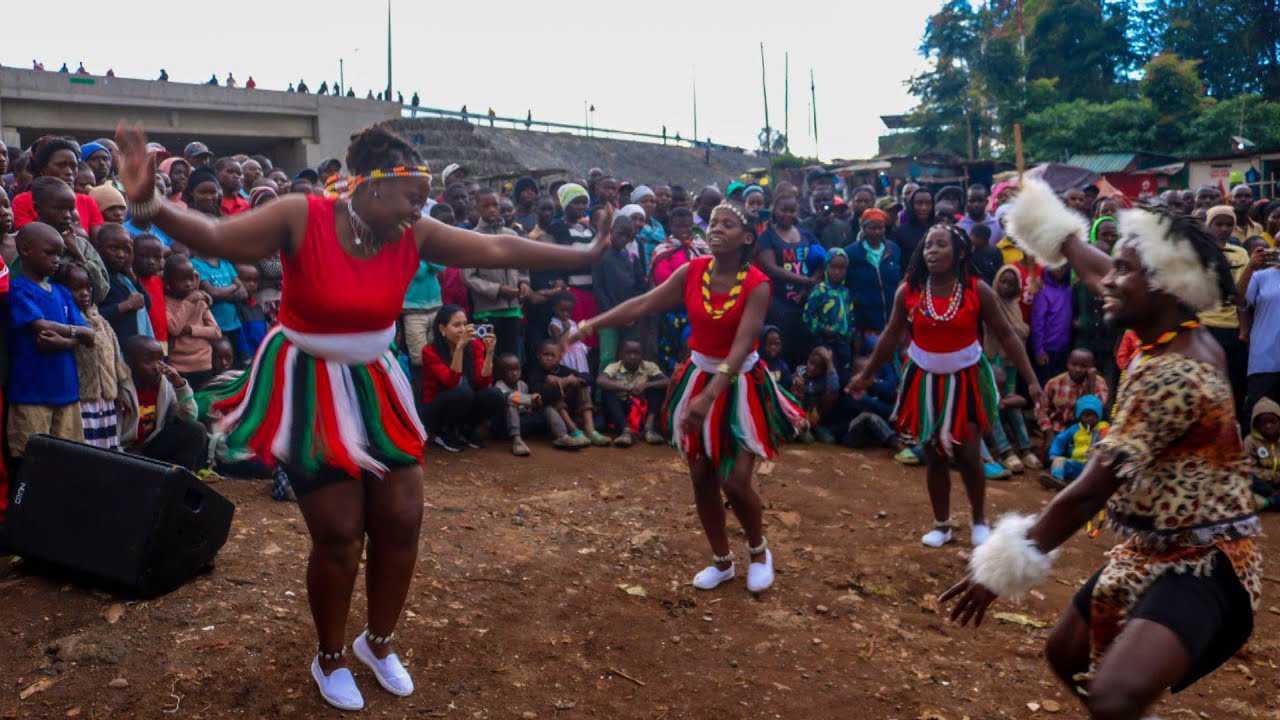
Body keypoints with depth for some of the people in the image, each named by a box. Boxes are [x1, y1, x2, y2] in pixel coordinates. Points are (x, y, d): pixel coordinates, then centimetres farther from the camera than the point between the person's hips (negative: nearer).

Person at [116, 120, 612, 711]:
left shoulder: (413, 235, -8)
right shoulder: (302, 217, -19)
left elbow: (499, 250, -7)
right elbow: (215, 237, -26)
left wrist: (586, 256, -7)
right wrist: (149, 204, -45)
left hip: (373, 384, 5)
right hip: (309, 386, -5)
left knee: (401, 520, 6)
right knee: (338, 534, 0)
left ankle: (379, 642, 32)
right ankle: (329, 659, 27)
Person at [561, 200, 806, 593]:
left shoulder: (757, 285, -19)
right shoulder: (691, 272, -6)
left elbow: (741, 346, -28)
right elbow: (642, 304, -9)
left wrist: (710, 396, -39)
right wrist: (591, 325, -19)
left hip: (741, 386, -4)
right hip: (699, 377, 4)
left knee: (735, 481, -10)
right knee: (701, 476, 8)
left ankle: (759, 551, 22)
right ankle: (722, 561, 29)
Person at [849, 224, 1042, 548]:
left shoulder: (978, 291, -11)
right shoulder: (908, 291, -7)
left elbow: (1007, 336, -7)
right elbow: (890, 337, 5)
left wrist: (1031, 380, -12)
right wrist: (866, 375, 10)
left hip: (967, 380, -2)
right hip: (925, 380, 2)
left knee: (968, 454, -4)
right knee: (934, 455, 8)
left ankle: (980, 521, 22)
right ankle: (942, 525, 25)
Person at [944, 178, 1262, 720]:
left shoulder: (1171, 376, -27)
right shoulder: (1178, 331, 0)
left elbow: (1089, 493, -26)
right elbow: (1097, 276, 19)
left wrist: (1004, 566, -20)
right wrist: (1059, 231, 34)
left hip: (1201, 562, -10)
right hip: (1151, 549, 10)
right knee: (1066, 656, 23)